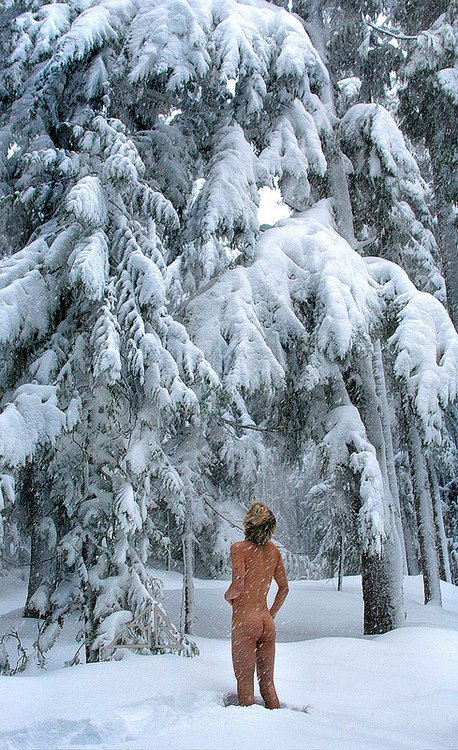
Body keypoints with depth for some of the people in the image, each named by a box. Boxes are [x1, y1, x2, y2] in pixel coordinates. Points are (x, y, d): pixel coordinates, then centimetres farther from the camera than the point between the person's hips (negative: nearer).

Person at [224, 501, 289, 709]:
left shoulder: (239, 547, -10)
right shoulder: (273, 549, 7)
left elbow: (238, 586, -18)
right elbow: (284, 588, 14)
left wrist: (227, 596, 3)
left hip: (245, 621, -6)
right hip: (267, 622, 6)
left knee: (245, 683, 5)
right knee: (267, 682, 15)